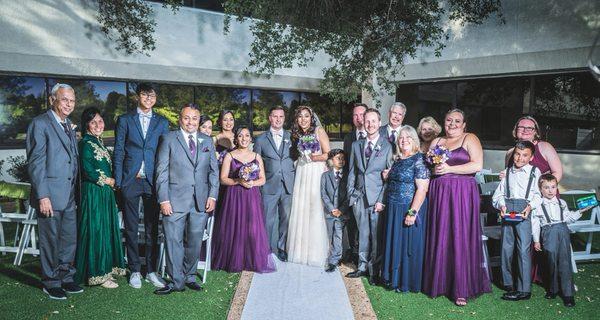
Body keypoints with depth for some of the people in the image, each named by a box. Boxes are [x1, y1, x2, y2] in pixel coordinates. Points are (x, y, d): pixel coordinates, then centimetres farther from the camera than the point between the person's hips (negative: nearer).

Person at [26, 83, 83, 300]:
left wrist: (76, 190, 11)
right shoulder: (40, 124, -9)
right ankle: (51, 283, 19)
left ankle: (66, 278, 28)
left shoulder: (68, 125, 15)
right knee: (50, 240, 5)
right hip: (50, 194, -7)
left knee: (70, 239, 14)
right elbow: (35, 162, -14)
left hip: (69, 194, 7)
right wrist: (42, 196, -18)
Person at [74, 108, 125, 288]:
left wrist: (110, 180, 2)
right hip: (93, 193, -8)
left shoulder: (99, 142, 15)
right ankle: (97, 274, 3)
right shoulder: (86, 143, -10)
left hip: (106, 192, 8)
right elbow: (88, 171, -18)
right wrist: (108, 181, -7)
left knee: (107, 229, 12)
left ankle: (107, 267, 21)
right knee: (95, 231, -3)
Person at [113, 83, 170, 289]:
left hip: (153, 181, 1)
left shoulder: (162, 122, 9)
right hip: (131, 181, -1)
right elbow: (118, 151, 3)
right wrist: (118, 181, -3)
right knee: (131, 228, 6)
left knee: (152, 228, 7)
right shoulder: (125, 120, 5)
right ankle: (134, 270, 18)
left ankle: (151, 270, 17)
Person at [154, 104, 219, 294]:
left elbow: (214, 171, 12)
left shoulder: (207, 141, 11)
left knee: (194, 242, 11)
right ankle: (176, 281, 14)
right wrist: (164, 200, -9)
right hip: (175, 200, -3)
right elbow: (161, 172, -3)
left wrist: (212, 195, 1)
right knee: (174, 242, 1)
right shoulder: (169, 139, 0)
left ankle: (189, 277, 27)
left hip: (201, 201, 3)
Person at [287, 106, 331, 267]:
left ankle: (317, 253, 7)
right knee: (300, 210, 4)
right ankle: (301, 250, 16)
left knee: (316, 210, -4)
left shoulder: (319, 131, -2)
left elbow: (328, 154, -7)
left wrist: (315, 157, -19)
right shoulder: (296, 135, 14)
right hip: (301, 174, 5)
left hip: (316, 174, -5)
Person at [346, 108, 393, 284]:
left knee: (376, 236, 2)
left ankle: (374, 271, 15)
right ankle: (362, 267, 22)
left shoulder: (387, 146, -2)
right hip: (359, 197, 3)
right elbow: (352, 172, 13)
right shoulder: (356, 145, 11)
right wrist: (351, 195, 6)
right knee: (363, 234, 10)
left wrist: (382, 200, -10)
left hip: (378, 198, -3)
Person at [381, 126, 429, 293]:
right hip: (393, 209, 8)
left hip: (409, 210, -7)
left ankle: (408, 282, 17)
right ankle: (394, 278, 28)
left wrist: (412, 212, -24)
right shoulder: (397, 159, 11)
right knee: (394, 244, 14)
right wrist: (387, 176, 4)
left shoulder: (419, 160, -13)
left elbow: (422, 189, -19)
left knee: (408, 244, 3)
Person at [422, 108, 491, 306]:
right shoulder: (436, 142, 17)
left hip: (462, 195, -4)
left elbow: (477, 165, -9)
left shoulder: (470, 139, 2)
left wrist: (449, 168, -13)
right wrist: (433, 168, -2)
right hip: (438, 194, 5)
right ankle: (439, 282, 15)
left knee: (460, 238, -4)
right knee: (438, 238, 5)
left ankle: (461, 289, 2)